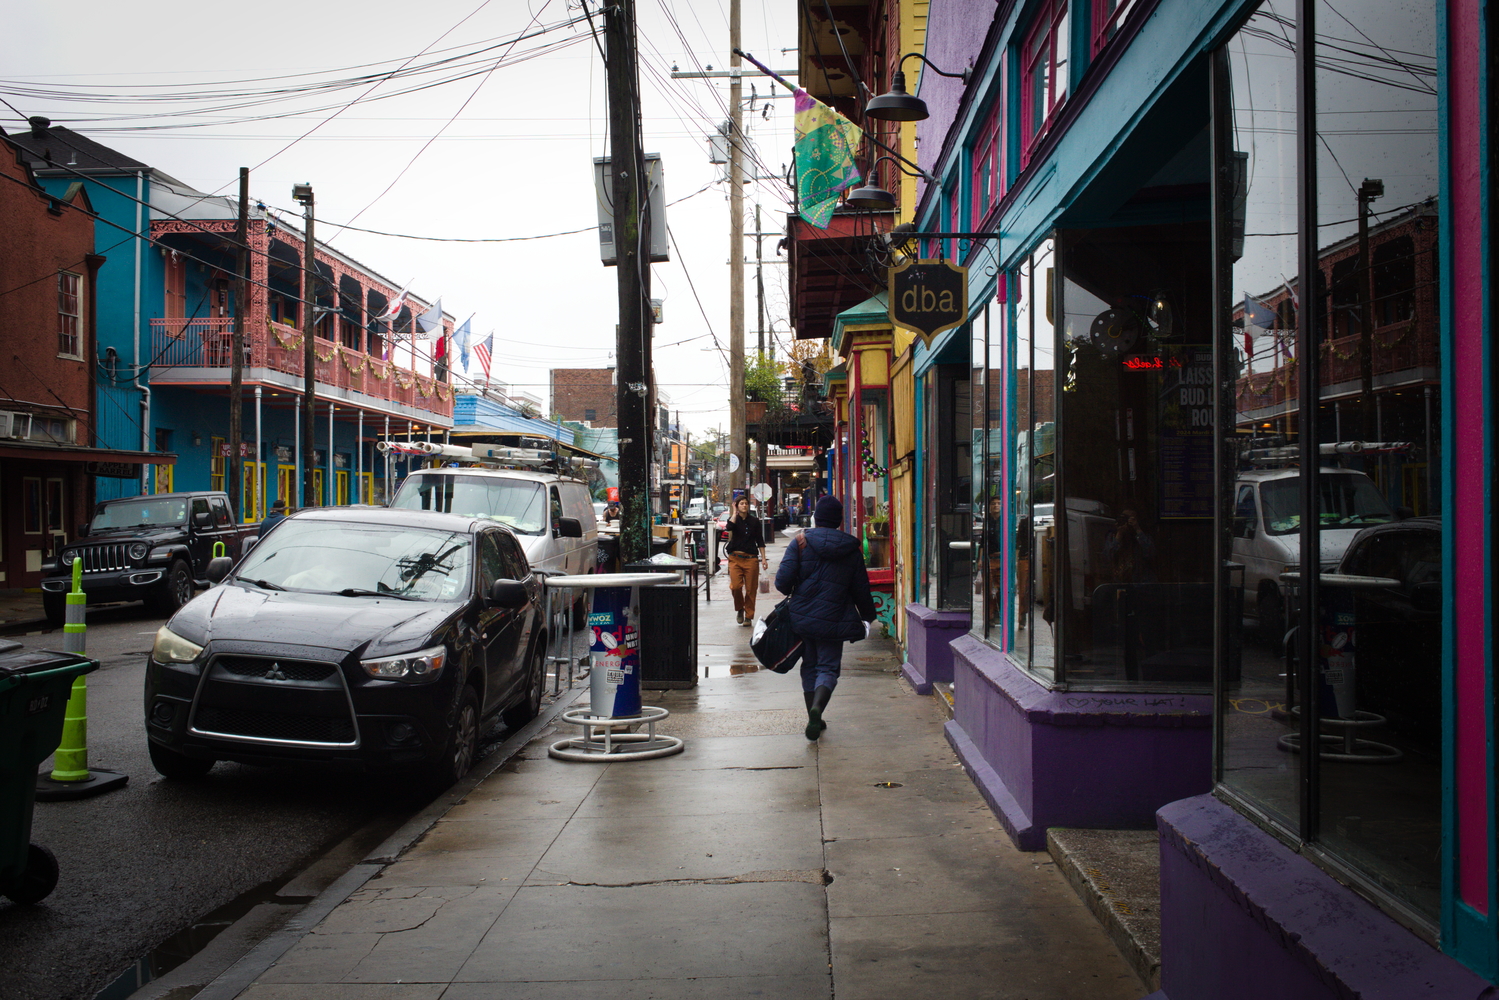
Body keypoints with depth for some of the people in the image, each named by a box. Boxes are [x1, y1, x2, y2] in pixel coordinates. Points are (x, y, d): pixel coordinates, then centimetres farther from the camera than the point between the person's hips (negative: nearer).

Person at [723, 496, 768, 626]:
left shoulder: (754, 521, 9)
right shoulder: (734, 519, 6)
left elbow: (760, 541, 11)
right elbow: (729, 528, -18)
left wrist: (763, 558, 5)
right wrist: (735, 512, -7)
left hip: (751, 559, 1)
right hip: (735, 558, -1)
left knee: (751, 589, 0)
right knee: (735, 586, -14)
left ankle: (748, 616, 14)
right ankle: (739, 609, 13)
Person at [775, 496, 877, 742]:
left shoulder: (800, 542, -4)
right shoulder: (852, 549, 1)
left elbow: (782, 581, -11)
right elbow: (861, 589, 6)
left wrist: (792, 593, 12)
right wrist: (867, 617, 21)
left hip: (801, 617, 1)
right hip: (833, 620, -1)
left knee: (810, 666, 15)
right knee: (828, 668, 3)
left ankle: (814, 720, 19)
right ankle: (817, 708, -23)